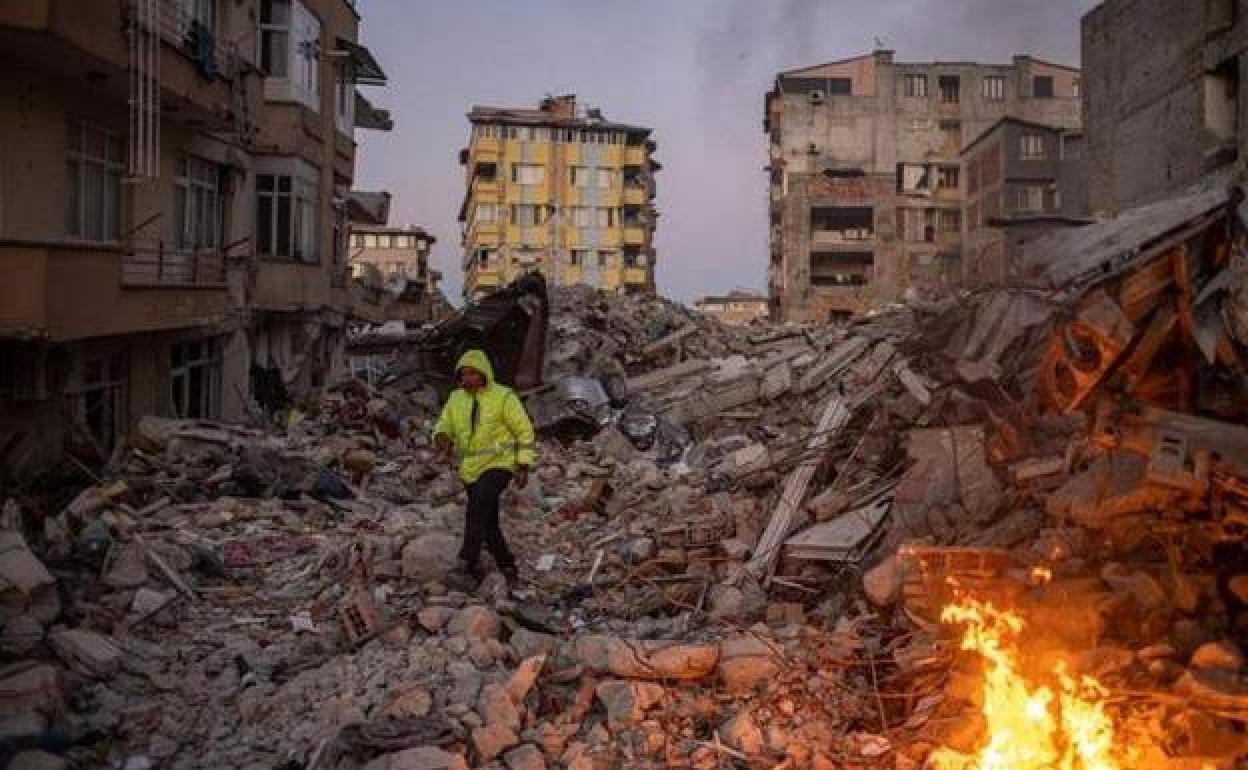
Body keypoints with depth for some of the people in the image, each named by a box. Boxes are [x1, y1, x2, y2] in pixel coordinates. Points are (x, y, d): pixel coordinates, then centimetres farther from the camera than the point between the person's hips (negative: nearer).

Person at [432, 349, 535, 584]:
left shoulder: (503, 397, -9)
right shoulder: (456, 399, 5)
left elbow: (524, 431, -5)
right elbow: (444, 427, 6)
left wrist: (523, 466, -10)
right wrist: (442, 439, -19)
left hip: (499, 465, -6)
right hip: (471, 468, 6)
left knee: (477, 508, -28)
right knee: (488, 524, 12)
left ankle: (468, 563, -27)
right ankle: (507, 568, 29)